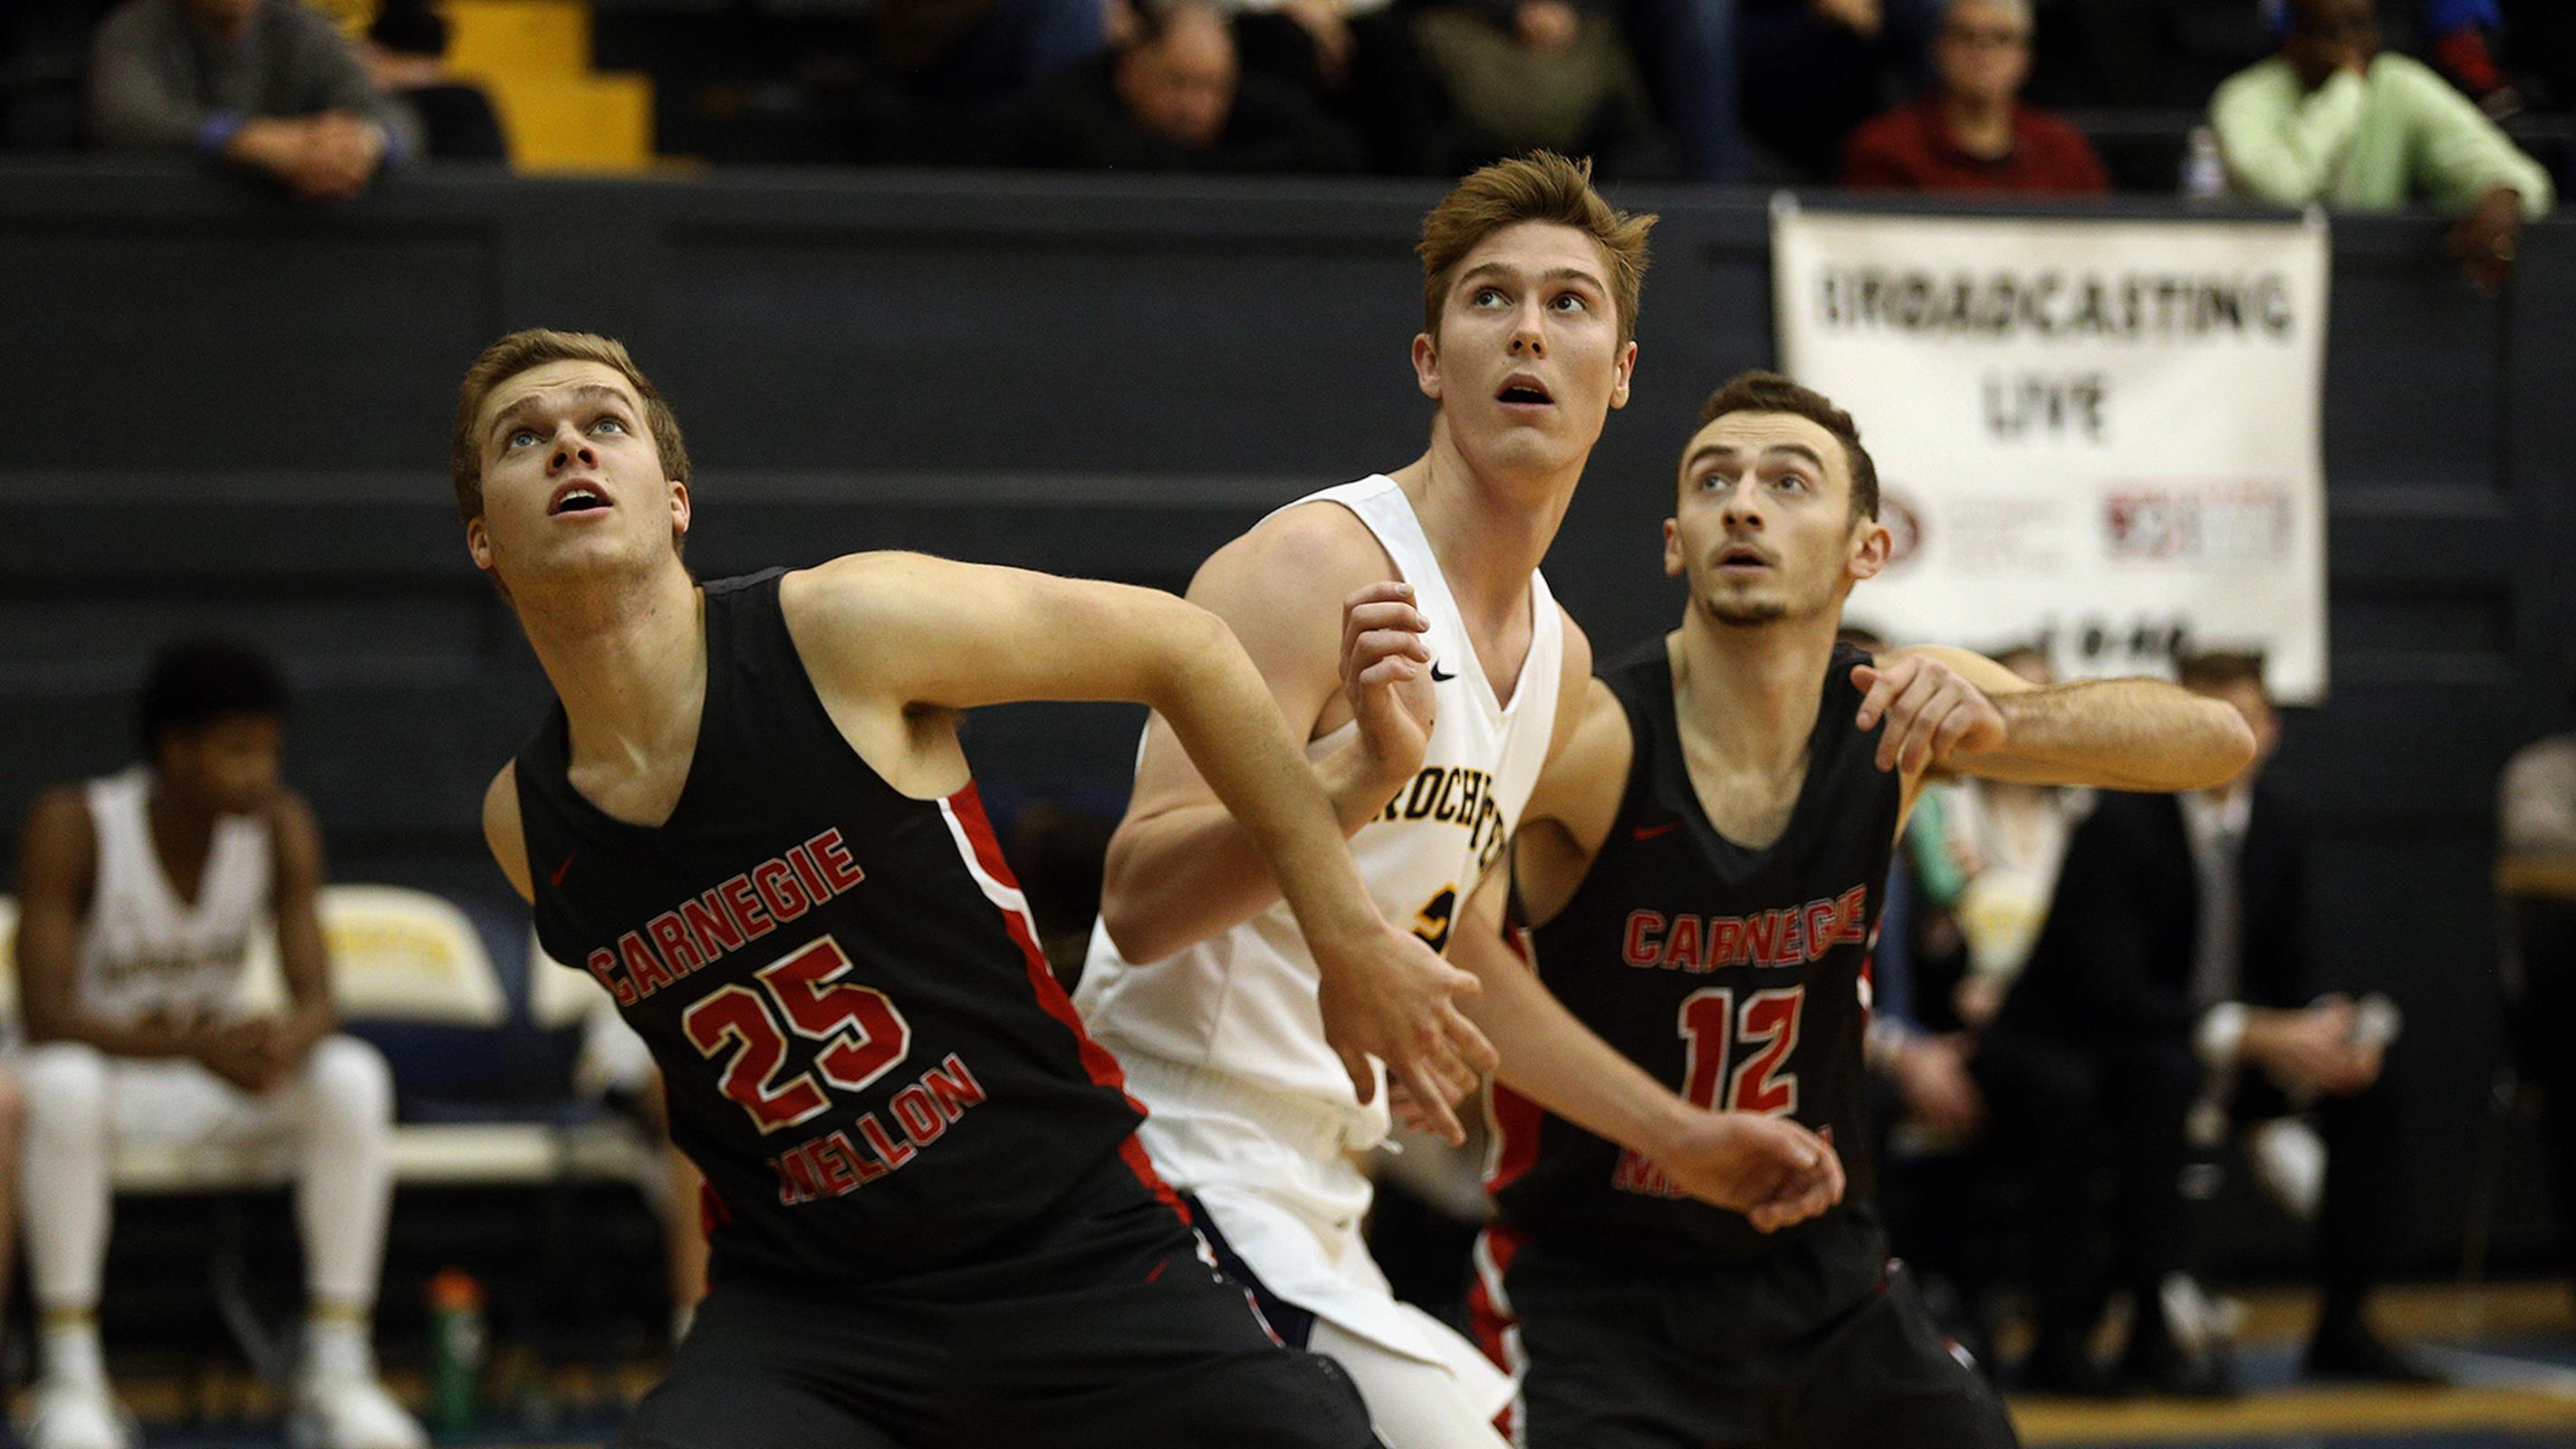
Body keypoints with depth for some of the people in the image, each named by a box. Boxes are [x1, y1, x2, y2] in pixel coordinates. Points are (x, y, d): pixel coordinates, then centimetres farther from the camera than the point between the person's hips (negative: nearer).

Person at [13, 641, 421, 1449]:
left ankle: (339, 1366, -22)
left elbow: (317, 1001, -14)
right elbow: (45, 1015, -27)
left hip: (213, 1090, 3)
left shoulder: (281, 827, -10)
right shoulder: (72, 826, -21)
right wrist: (190, 1044, -43)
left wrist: (286, 1042, -41)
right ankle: (70, 1376, -33)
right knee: (62, 1083, -39)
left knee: (353, 1077, -25)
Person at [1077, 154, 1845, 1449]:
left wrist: (1685, 1138, 29)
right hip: (1189, 1181, -10)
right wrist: (1363, 772, -37)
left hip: (1307, 1206, 10)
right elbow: (1139, 903, -23)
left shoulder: (1559, 659, 14)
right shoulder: (1314, 569, -14)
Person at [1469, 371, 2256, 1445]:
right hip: (1597, 1292, -5)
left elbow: (2217, 742, -16)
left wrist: (1991, 721, -34)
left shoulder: (1902, 705, -8)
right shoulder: (1593, 739, -21)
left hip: (1820, 1274, 5)